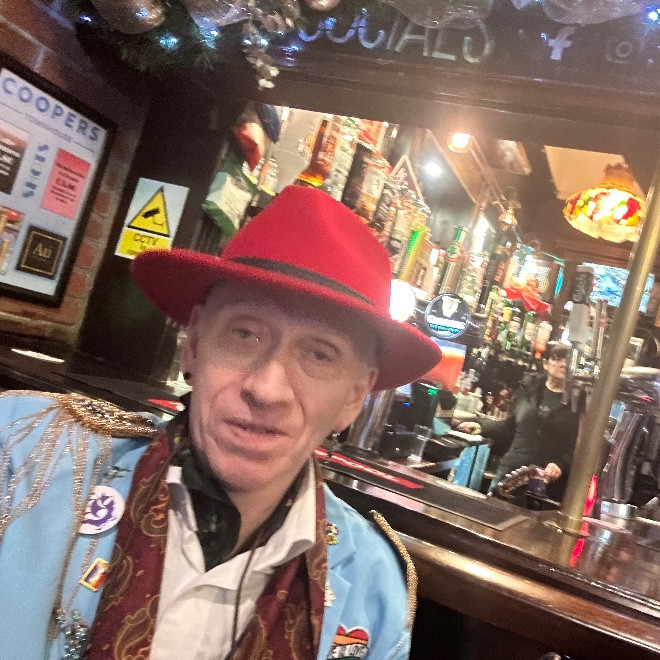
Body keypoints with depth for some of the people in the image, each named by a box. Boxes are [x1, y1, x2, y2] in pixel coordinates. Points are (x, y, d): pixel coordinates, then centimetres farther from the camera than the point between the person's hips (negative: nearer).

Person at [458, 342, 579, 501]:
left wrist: (560, 465, -21)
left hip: (547, 481, -3)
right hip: (510, 471, 4)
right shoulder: (529, 389, 8)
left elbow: (579, 447, -6)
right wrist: (481, 426, 9)